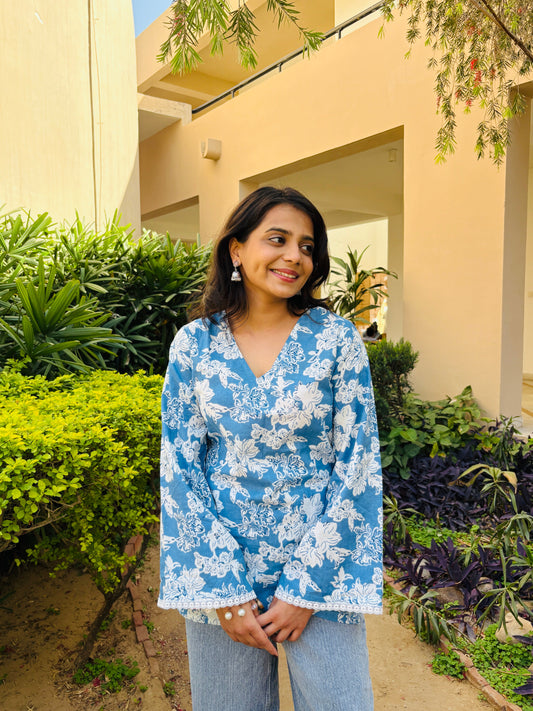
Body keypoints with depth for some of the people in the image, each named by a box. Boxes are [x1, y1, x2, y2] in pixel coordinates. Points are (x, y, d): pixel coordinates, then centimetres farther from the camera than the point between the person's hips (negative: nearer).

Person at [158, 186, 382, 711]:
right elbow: (180, 468, -3)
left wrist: (305, 588, -9)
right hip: (219, 562, 2)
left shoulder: (337, 339, -7)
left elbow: (357, 466, -7)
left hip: (321, 566, -1)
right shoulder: (193, 343, -4)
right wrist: (225, 589, -7)